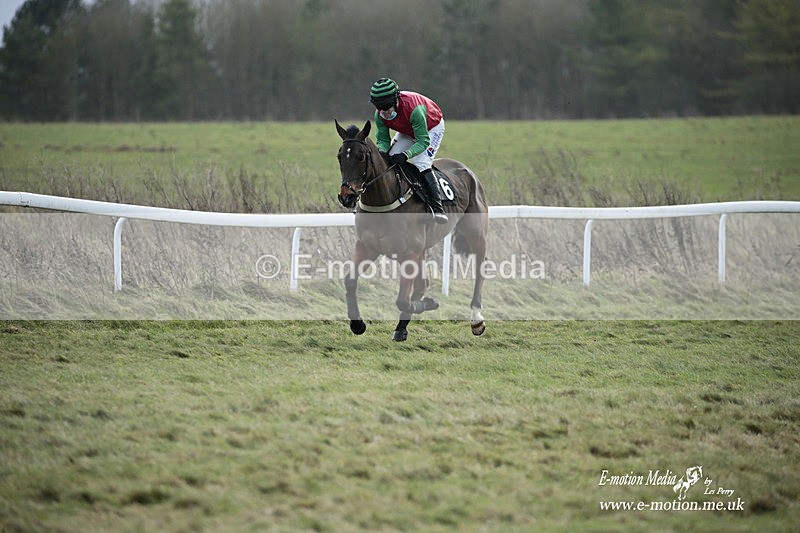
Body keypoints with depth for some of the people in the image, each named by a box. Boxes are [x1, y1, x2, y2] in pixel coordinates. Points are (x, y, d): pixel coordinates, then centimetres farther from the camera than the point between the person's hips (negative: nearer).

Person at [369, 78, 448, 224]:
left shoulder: (414, 109, -43)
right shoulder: (379, 115, -24)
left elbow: (423, 141, -38)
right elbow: (382, 139, -13)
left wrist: (405, 155, -53)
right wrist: (381, 151, -38)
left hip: (432, 128, -6)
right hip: (407, 132, 7)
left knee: (421, 164, -26)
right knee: (388, 160, -5)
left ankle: (438, 209, -28)